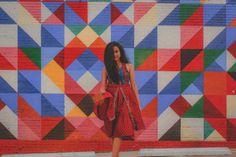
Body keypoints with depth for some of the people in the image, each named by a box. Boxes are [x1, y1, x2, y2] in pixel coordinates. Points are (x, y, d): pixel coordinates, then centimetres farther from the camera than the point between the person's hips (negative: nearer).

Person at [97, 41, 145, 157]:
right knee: (114, 131, 4)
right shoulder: (106, 68, 10)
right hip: (112, 100, 2)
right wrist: (102, 90, -18)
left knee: (120, 130, -12)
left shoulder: (128, 67, 7)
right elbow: (103, 85, 7)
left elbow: (133, 86, 6)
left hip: (125, 100, -2)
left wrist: (138, 104, 2)